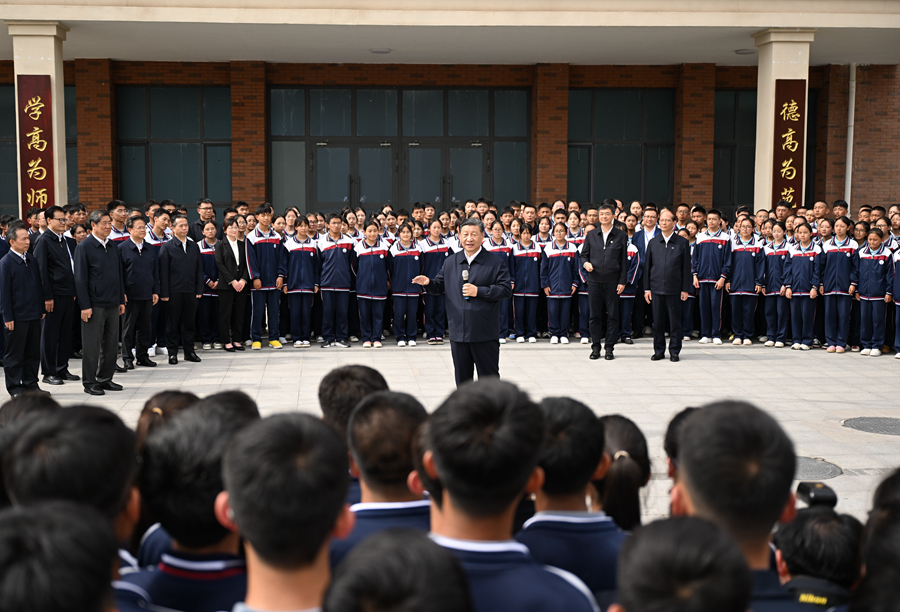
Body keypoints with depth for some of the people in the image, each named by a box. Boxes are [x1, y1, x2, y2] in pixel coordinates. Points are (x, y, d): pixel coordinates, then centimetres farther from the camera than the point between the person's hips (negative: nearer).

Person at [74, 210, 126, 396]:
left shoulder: (113, 247, 13)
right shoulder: (84, 247, -6)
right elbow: (80, 278, -10)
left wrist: (121, 301, 13)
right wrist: (85, 306, -14)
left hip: (112, 304, 6)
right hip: (94, 304, -6)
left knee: (111, 344, 10)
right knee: (92, 345, 0)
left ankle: (105, 379, 21)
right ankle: (89, 382, 10)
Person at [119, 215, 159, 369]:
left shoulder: (150, 249, 12)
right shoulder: (122, 248, -3)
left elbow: (155, 272, 15)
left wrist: (156, 291, 9)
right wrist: (121, 293, -10)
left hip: (147, 295, 5)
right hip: (130, 295, -4)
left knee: (144, 327, 10)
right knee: (128, 327, 3)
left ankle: (143, 356, 20)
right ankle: (127, 358, 10)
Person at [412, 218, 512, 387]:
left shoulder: (495, 262, -2)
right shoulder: (450, 262, 11)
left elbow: (506, 289, -8)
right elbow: (440, 286, 16)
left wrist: (479, 291, -15)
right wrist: (428, 283, -7)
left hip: (485, 334, -4)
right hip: (458, 332, 4)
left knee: (489, 376, 3)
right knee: (462, 377, 13)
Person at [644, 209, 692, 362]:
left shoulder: (682, 243, 2)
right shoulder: (653, 243, 9)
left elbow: (686, 268, 2)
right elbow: (647, 267, 10)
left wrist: (685, 289, -3)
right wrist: (647, 288, 5)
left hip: (674, 289, -2)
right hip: (656, 288, 2)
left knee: (675, 321, 2)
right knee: (658, 321, 6)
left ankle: (674, 351, 11)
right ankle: (659, 350, 16)